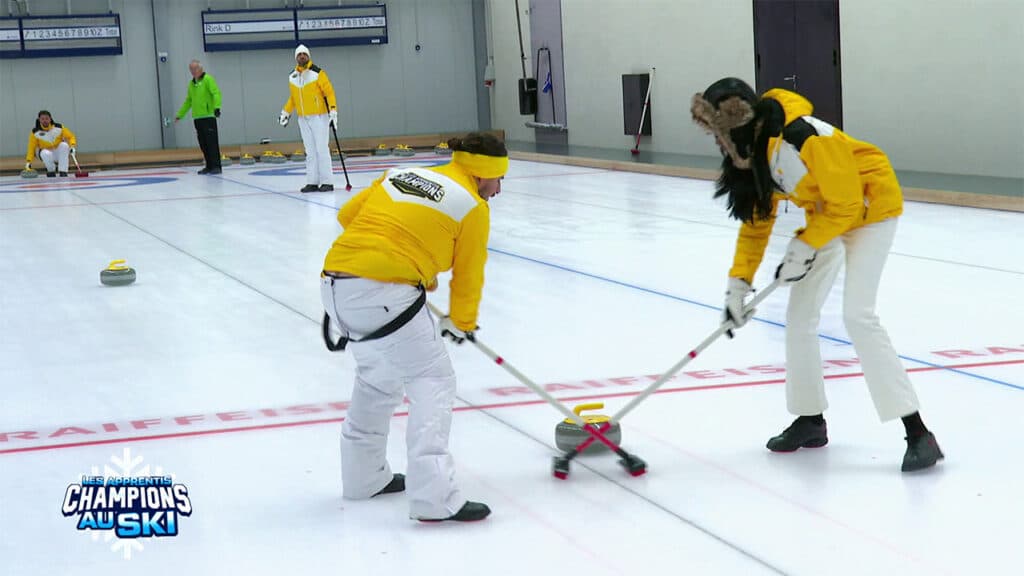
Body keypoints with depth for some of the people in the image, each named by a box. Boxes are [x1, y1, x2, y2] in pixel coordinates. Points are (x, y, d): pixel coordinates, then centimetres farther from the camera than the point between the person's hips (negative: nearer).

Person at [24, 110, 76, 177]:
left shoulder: (59, 127, -12)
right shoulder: (35, 132, -11)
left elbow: (71, 136, -6)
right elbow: (31, 148, -8)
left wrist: (72, 146, -25)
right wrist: (28, 161, -17)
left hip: (59, 153, 1)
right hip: (47, 155, -1)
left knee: (64, 145, -31)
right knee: (45, 153, -36)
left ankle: (63, 172, -26)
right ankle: (51, 171, -7)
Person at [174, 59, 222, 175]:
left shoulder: (208, 79, -5)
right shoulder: (191, 83, 18)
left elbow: (216, 93, -15)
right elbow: (188, 101, 26)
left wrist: (217, 107, -30)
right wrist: (180, 115, 26)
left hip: (208, 116, -8)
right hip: (197, 118, 8)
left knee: (212, 142, -9)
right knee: (203, 144, 8)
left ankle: (216, 166, -7)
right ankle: (209, 166, 14)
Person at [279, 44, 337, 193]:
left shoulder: (317, 73, -8)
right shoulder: (292, 76, 10)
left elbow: (329, 92, -10)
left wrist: (333, 111, -17)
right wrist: (286, 112, 20)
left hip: (319, 117, -5)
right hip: (303, 119, 5)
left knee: (322, 149, -6)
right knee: (310, 151, 6)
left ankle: (327, 182, -4)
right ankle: (312, 182, 8)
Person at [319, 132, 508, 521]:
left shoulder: (401, 175, 20)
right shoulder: (473, 207, 5)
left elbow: (348, 214, 19)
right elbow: (468, 275, 12)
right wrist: (462, 323, 28)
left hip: (335, 283, 8)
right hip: (384, 292, -7)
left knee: (377, 375, 26)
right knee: (433, 380, 0)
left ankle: (364, 476, 38)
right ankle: (434, 497, -10)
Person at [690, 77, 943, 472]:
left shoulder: (806, 139, -34)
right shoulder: (751, 152, -7)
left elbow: (846, 205, -27)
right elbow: (756, 218, 2)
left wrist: (804, 247, -21)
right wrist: (739, 282, -4)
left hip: (869, 206, -9)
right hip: (825, 213, 9)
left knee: (857, 314, -19)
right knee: (800, 314, 7)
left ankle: (918, 434, -18)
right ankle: (810, 420, 22)